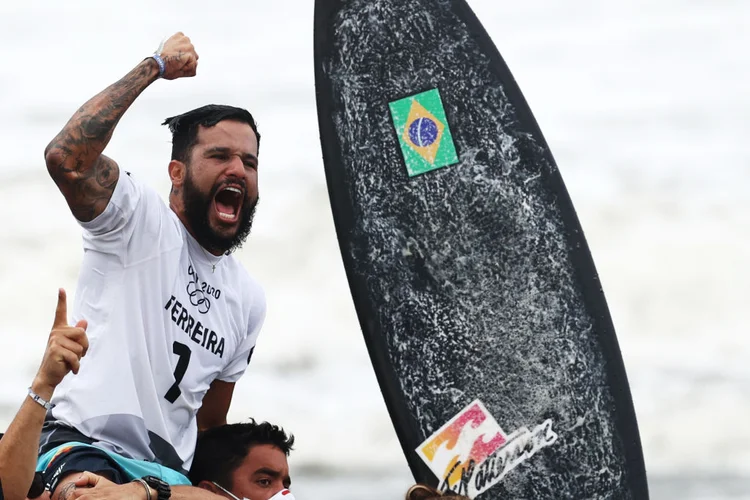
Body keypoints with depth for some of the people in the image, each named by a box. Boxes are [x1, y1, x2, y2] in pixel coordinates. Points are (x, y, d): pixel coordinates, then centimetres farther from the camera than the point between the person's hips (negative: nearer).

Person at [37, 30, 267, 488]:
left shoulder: (249, 299, 18)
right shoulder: (139, 219, -1)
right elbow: (66, 157, -22)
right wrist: (155, 67, -14)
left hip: (169, 474, 8)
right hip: (82, 445, -7)